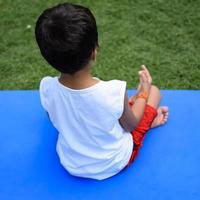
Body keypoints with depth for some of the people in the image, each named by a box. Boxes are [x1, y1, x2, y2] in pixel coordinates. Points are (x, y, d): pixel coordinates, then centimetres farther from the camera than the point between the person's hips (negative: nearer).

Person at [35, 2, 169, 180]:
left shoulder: (47, 87, -25)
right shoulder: (114, 92, -35)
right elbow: (130, 126, -12)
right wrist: (143, 92, 4)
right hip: (114, 165, -3)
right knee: (154, 91, 7)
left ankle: (146, 118, 36)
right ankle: (150, 119, 37)